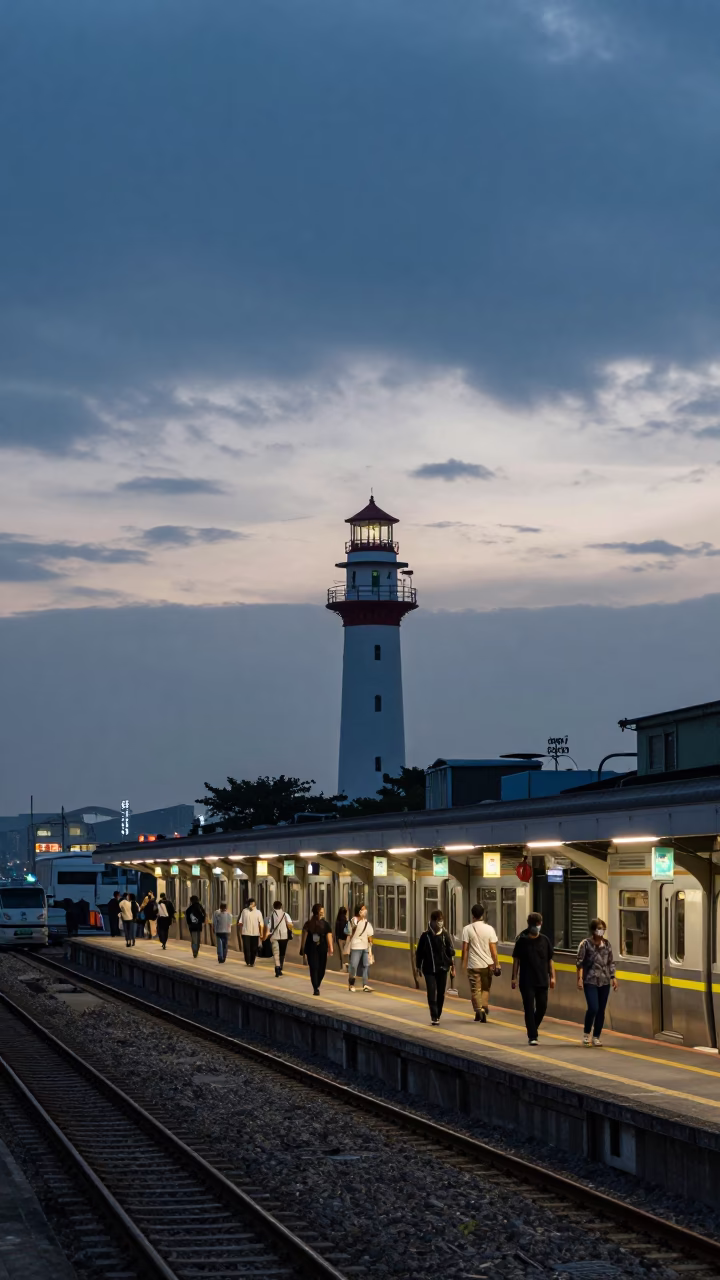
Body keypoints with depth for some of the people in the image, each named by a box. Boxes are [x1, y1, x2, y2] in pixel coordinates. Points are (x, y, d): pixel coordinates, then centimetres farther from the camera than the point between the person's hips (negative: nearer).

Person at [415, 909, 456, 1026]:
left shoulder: (445, 935, -1)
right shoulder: (425, 936, -5)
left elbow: (451, 952, 3)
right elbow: (419, 953, 2)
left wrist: (452, 966, -1)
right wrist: (418, 967, 5)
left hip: (443, 968, 2)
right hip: (429, 969, -2)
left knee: (441, 994, 9)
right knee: (431, 994, -9)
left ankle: (438, 1015, 23)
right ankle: (434, 1017, -8)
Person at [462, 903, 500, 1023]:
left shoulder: (467, 929, -6)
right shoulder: (489, 929, -3)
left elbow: (465, 949, -7)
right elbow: (493, 948, -3)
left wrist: (464, 963, 2)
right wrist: (496, 964, 4)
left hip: (473, 965, -2)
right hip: (487, 964, 2)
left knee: (475, 989, 3)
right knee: (485, 988, 17)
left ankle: (479, 1009, -13)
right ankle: (484, 1008, 8)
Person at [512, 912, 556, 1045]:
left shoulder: (545, 940, 4)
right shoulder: (522, 940, -3)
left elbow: (550, 960, 9)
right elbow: (516, 960, 0)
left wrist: (552, 976, 4)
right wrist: (514, 978, -4)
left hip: (542, 980, 3)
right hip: (527, 981, -3)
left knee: (542, 1007, 6)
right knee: (529, 1008, -4)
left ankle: (532, 1030, 29)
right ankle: (532, 1036, -1)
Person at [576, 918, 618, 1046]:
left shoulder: (606, 944, 8)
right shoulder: (586, 943, -5)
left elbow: (611, 962, 13)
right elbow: (580, 962, -6)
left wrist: (613, 977, 6)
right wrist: (580, 979, -13)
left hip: (605, 981, 4)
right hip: (590, 981, -4)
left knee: (601, 1010, 5)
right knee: (593, 1008, -15)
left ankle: (596, 1037, 16)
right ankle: (586, 1033, 7)